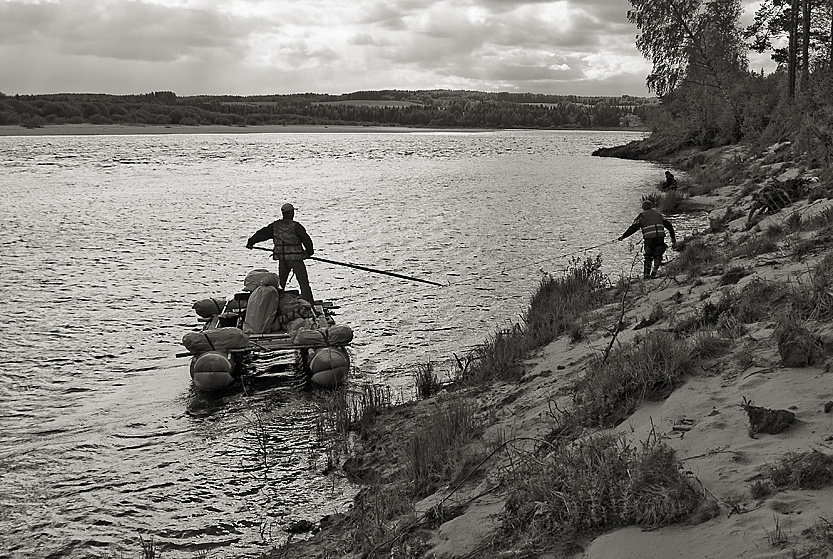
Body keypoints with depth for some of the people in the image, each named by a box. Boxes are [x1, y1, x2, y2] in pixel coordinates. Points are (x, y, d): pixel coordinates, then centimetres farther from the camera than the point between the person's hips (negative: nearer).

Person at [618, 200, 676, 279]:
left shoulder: (642, 215, 11)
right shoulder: (658, 213, 24)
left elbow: (633, 227, 3)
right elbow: (668, 225, 27)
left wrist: (623, 236, 7)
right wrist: (673, 237, 33)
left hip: (649, 238, -2)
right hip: (660, 237, 2)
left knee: (648, 256, 13)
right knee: (658, 255, 14)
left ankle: (646, 274, 7)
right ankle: (654, 271, -7)